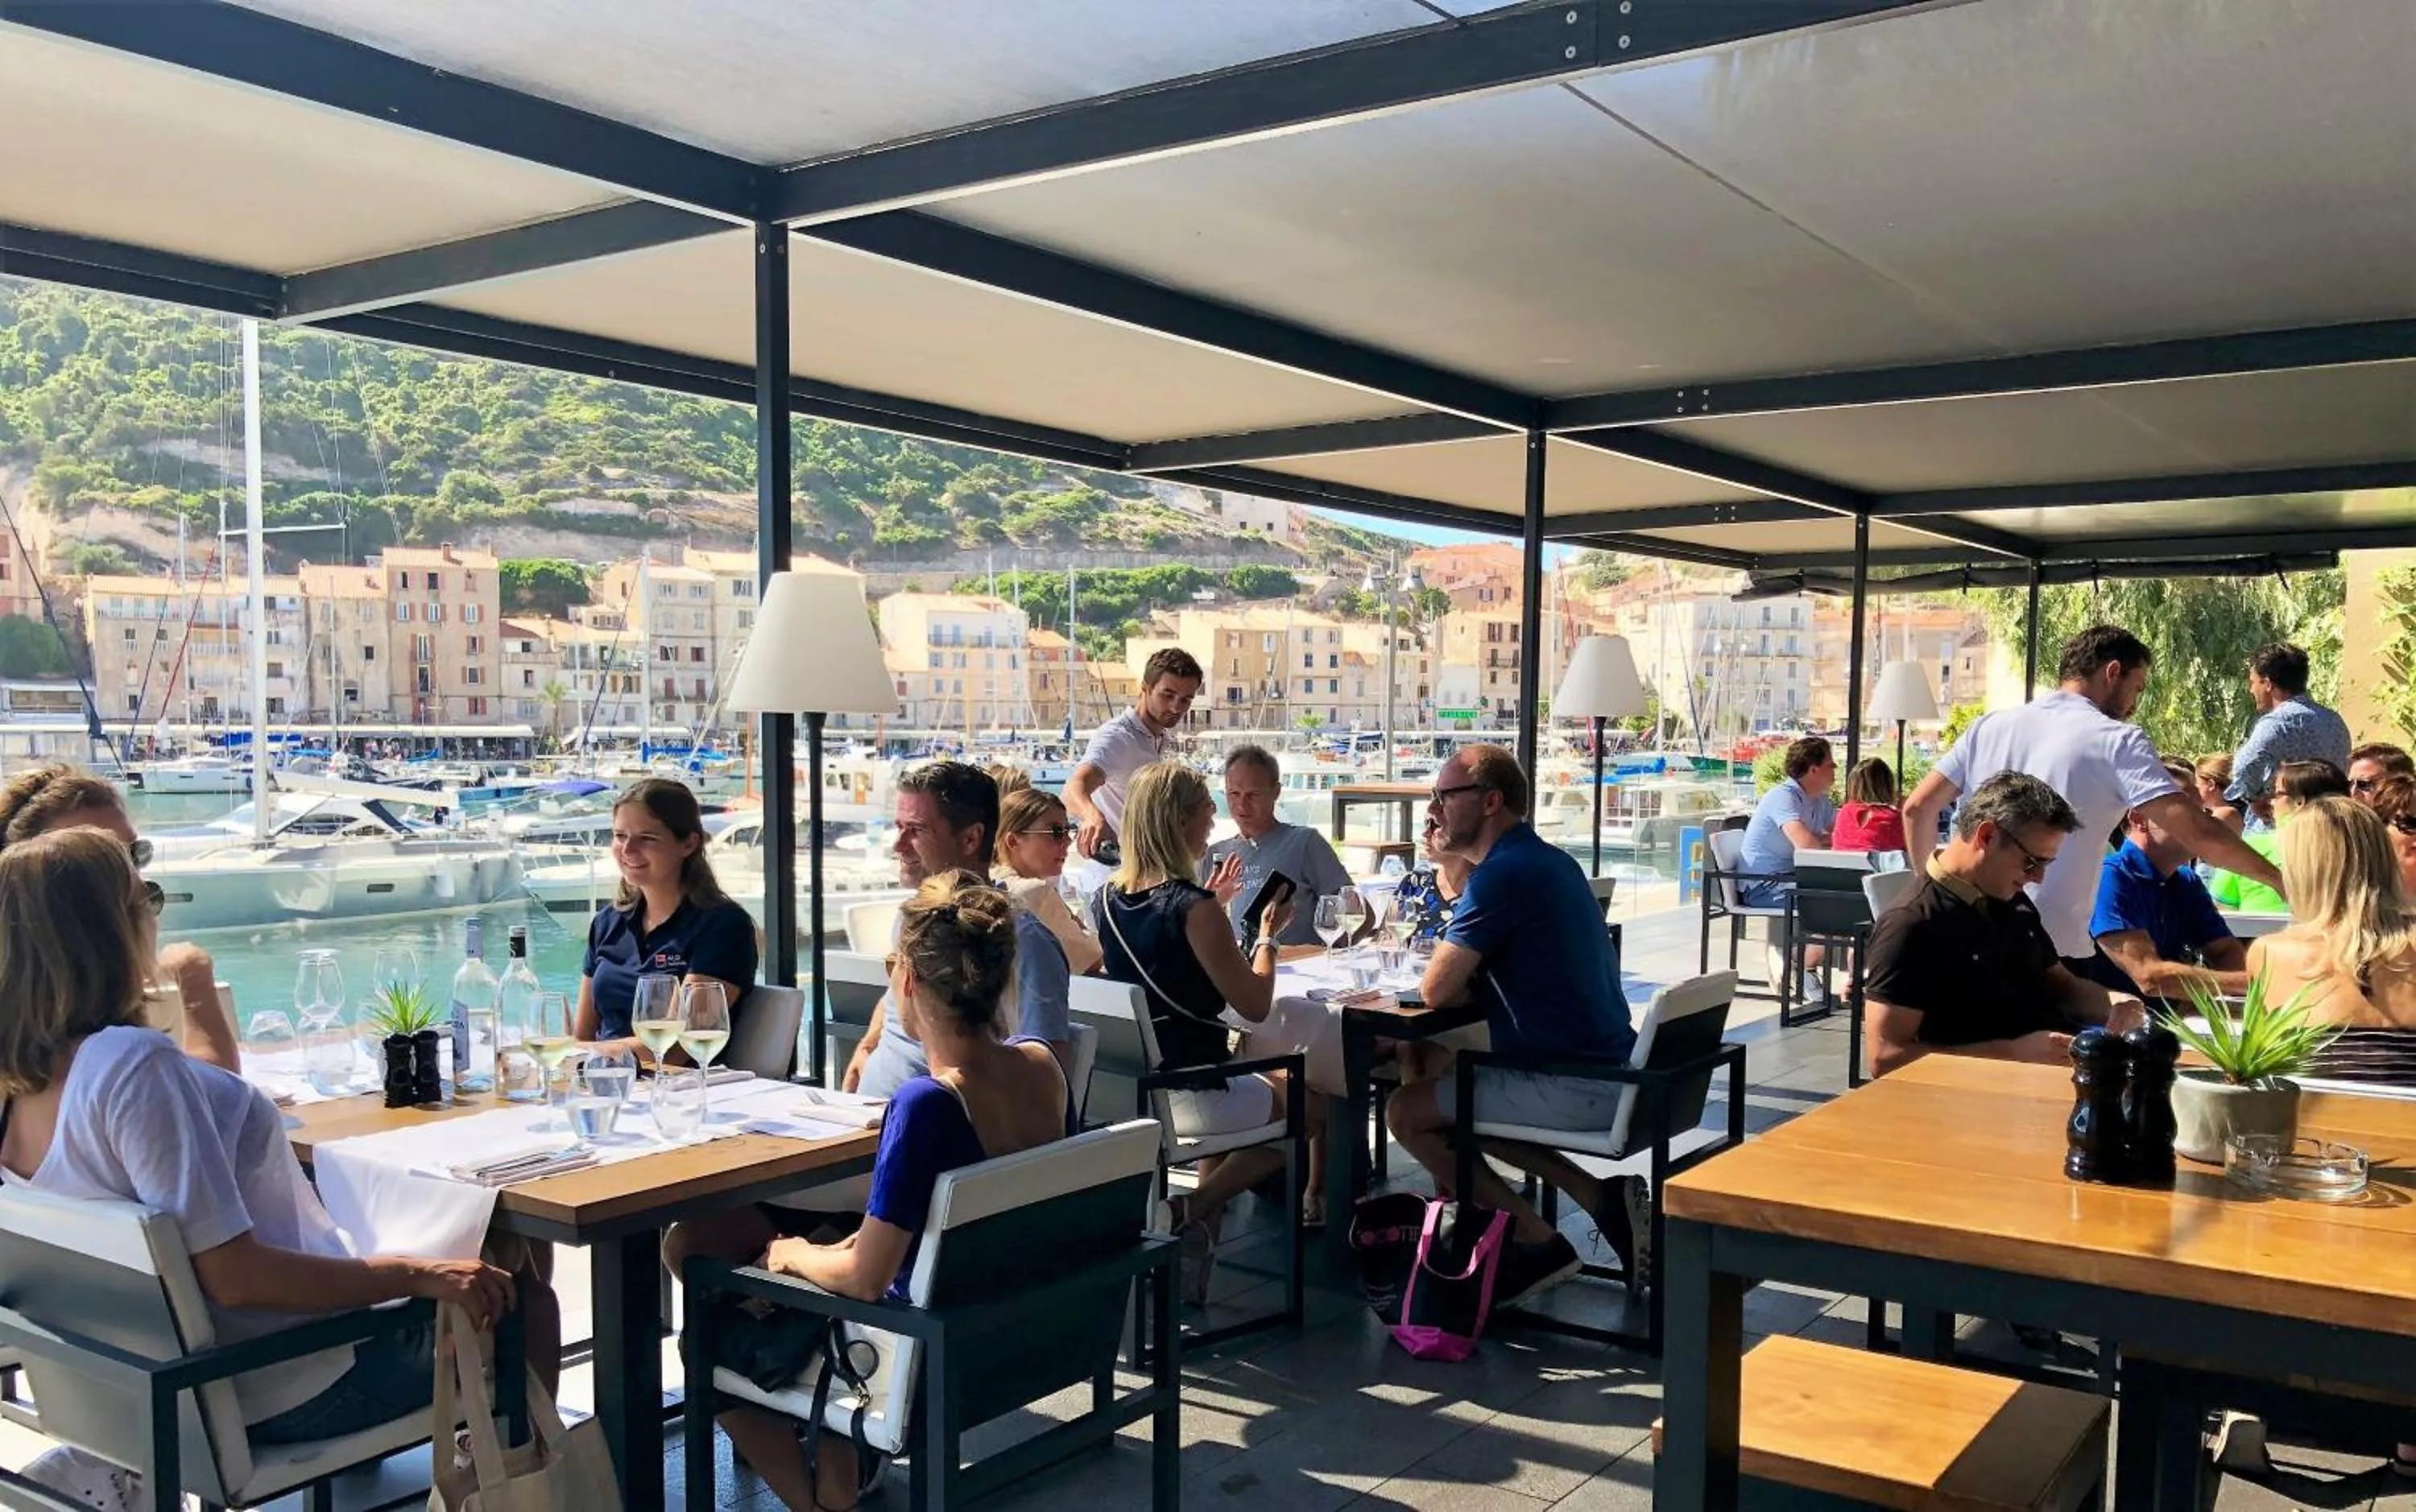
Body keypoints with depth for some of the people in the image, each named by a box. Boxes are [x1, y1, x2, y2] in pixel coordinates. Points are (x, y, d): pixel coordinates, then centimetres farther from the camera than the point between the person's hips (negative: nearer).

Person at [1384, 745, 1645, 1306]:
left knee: (1408, 1111, 0)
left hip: (1577, 1090, -10)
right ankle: (1603, 1197, 13)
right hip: (1611, 1070, 10)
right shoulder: (1550, 860, 13)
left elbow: (1437, 990, -18)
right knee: (1455, 1093, 25)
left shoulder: (1503, 874, -19)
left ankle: (1538, 1244, 1)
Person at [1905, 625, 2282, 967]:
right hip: (2055, 951, -5)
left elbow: (1918, 808, 9)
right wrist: (2277, 877, 1)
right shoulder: (2117, 741, -4)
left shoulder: (1990, 725, 10)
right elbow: (2197, 832, -10)